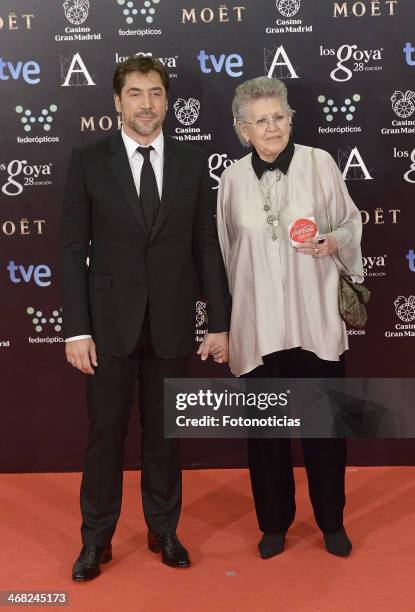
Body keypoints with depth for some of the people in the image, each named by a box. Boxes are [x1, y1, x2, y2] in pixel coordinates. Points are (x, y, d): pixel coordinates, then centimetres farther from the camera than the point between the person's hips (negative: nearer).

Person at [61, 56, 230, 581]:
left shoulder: (192, 163, 4)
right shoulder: (88, 161, -1)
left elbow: (206, 247, 4)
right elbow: (73, 249, -3)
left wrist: (219, 323, 1)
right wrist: (76, 329, -9)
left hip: (171, 324, 2)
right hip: (111, 322, -1)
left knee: (164, 433, 13)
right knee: (105, 434, 9)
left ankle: (163, 530, 32)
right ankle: (96, 539, 27)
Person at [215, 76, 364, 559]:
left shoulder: (319, 163, -3)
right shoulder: (233, 178, 3)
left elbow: (351, 220, 7)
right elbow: (227, 250, 10)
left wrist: (335, 242, -16)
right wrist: (225, 321, 11)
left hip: (315, 319, -1)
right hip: (257, 323, 2)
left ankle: (332, 522, 30)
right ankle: (274, 523, 30)